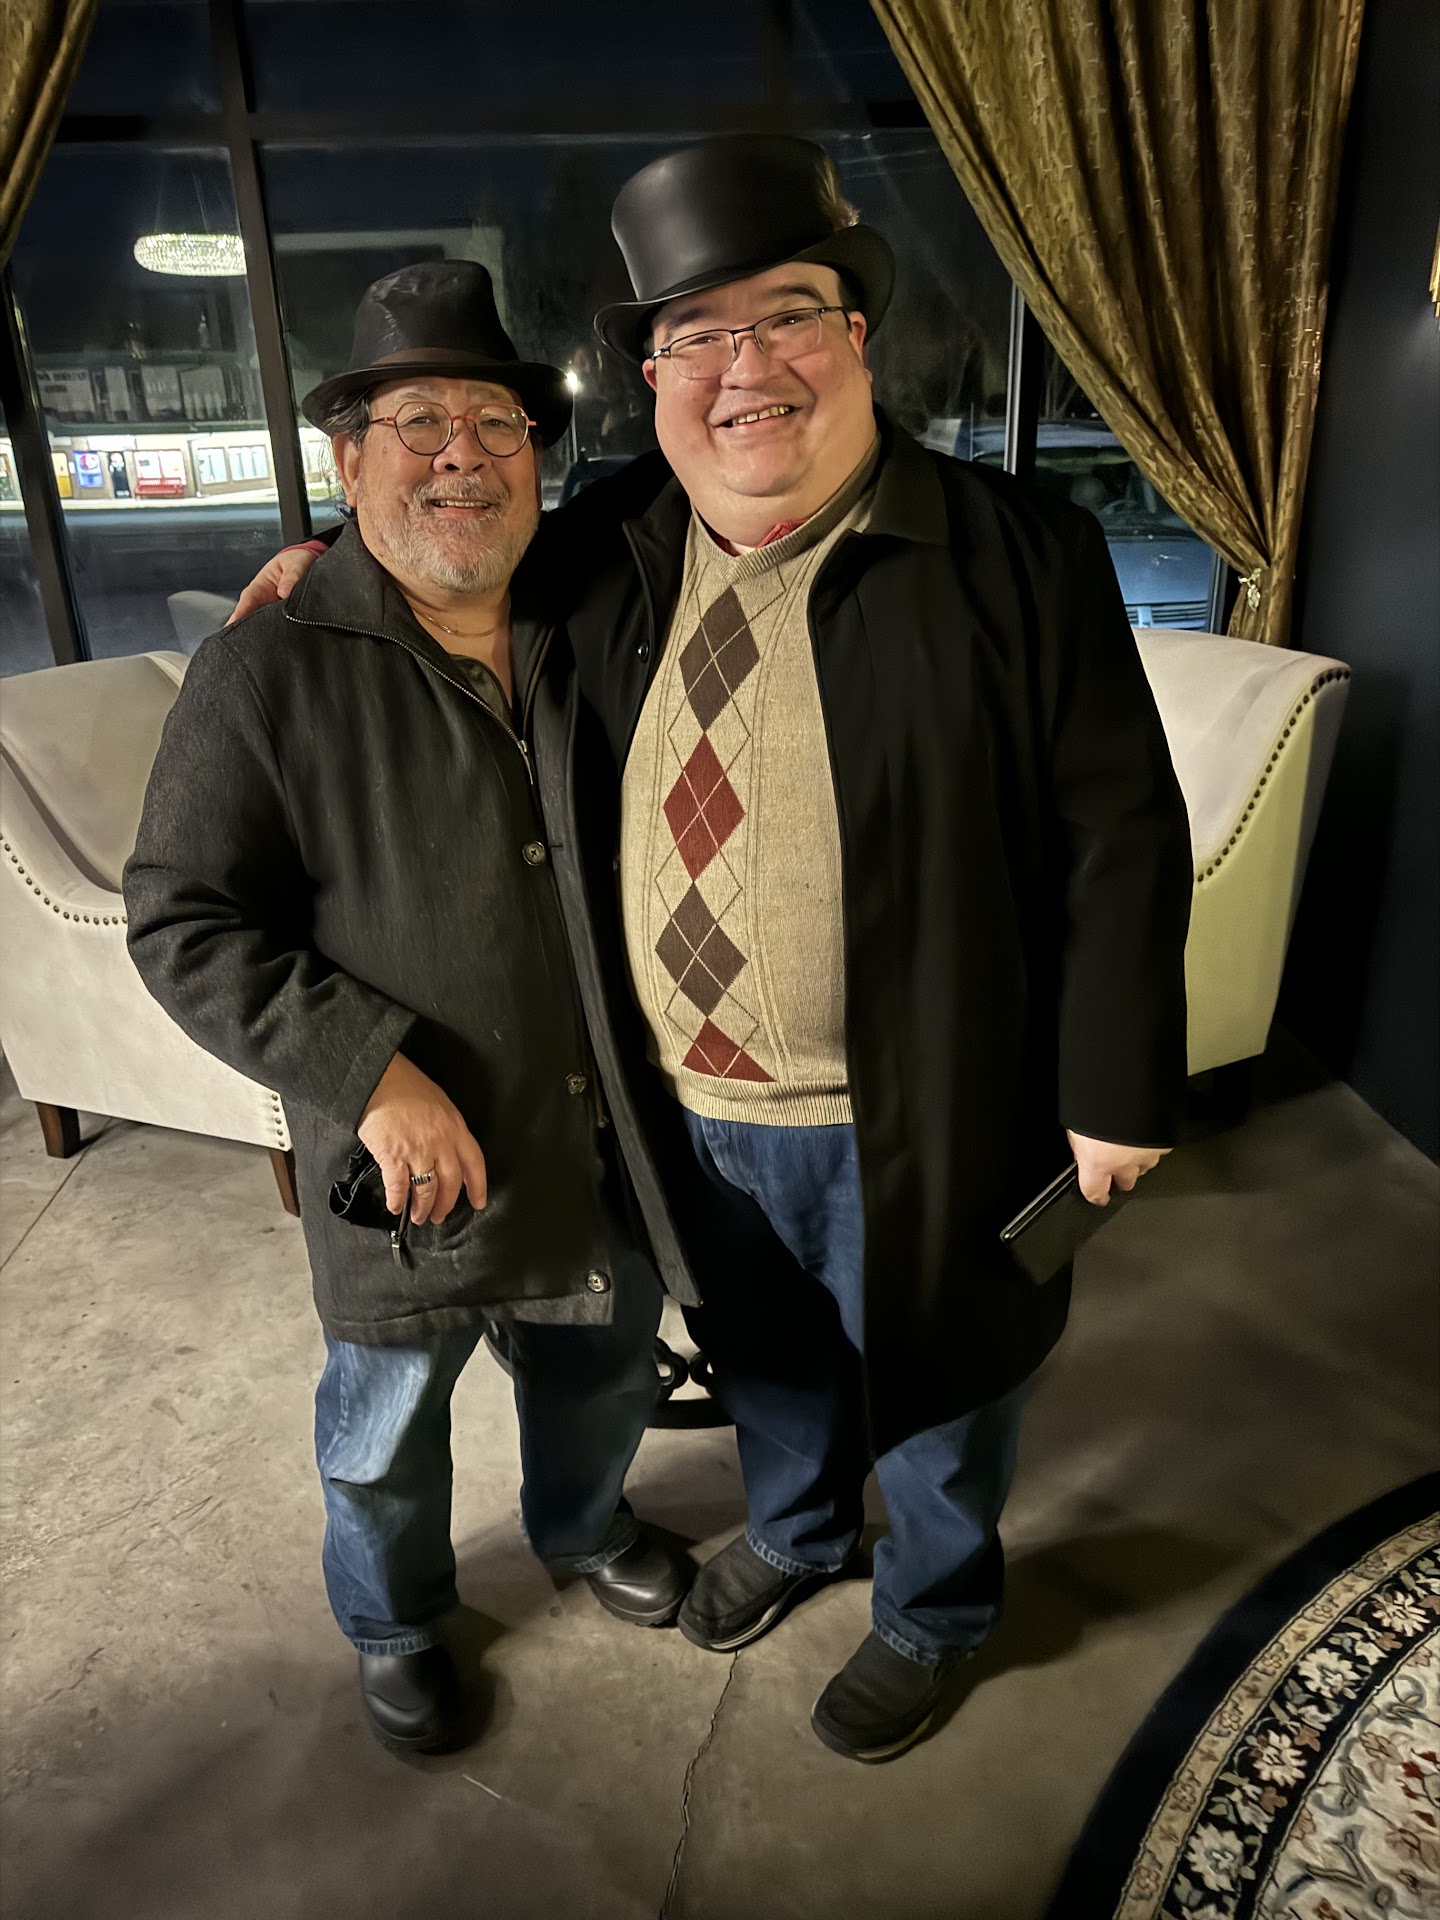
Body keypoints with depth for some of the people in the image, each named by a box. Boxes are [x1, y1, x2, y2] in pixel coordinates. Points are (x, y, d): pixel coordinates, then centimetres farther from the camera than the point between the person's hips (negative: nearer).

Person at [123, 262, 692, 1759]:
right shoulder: (266, 675, -14)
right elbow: (183, 926, -13)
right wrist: (372, 1076, -21)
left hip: (607, 1135, 4)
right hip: (403, 1159, -3)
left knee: (602, 1373, 27)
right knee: (386, 1431, 20)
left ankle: (581, 1525, 60)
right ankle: (395, 1625, 52)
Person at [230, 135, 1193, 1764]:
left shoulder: (1012, 553, -14)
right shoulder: (604, 554, -1)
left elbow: (1118, 835, -13)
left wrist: (1115, 1096, -12)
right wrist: (348, 565, 4)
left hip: (914, 1116, -4)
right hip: (689, 1106, 5)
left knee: (932, 1383, 21)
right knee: (760, 1356, 28)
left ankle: (931, 1615, 52)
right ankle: (795, 1531, 61)